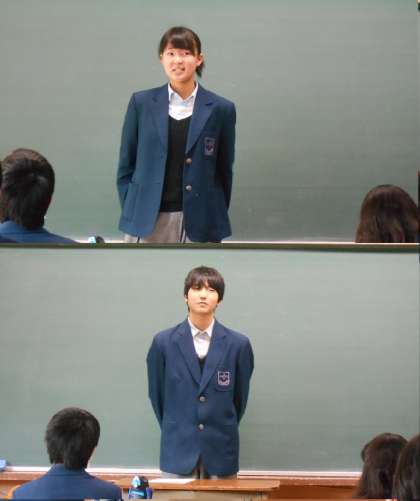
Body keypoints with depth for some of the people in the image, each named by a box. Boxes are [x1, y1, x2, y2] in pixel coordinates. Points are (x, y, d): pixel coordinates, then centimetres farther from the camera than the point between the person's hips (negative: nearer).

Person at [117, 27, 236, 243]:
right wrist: (131, 213, 3)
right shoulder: (141, 103, 4)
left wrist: (216, 217, 7)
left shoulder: (220, 109, 2)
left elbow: (224, 172, 8)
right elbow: (125, 166, 9)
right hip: (147, 220, 0)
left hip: (198, 222, 0)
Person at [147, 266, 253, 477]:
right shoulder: (163, 342, -1)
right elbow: (156, 394, 9)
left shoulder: (238, 344, -2)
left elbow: (240, 396, 9)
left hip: (221, 450, 0)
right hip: (178, 450, 0)